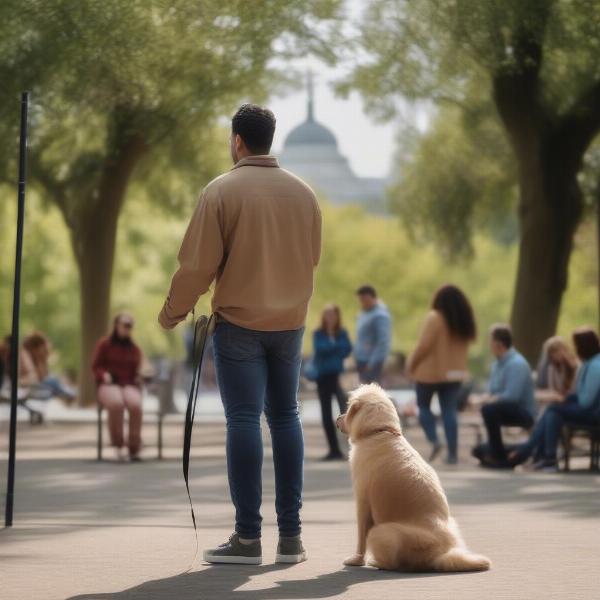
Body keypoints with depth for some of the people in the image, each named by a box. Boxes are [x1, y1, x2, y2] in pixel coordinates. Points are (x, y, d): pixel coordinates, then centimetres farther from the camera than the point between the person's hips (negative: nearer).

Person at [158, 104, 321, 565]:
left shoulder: (223, 190, -10)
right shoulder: (303, 193, 5)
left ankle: (248, 537, -4)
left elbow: (198, 263, -11)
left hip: (239, 321, -4)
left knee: (243, 420, -2)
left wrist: (173, 312, 2)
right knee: (285, 417, 12)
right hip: (291, 321, 4)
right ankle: (290, 535, 11)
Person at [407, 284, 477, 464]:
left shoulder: (435, 318, -14)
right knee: (450, 411, 6)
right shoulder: (464, 322, 6)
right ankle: (453, 453, 0)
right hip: (454, 372, 5)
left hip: (430, 371, -5)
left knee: (423, 405, 13)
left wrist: (411, 363, -7)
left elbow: (424, 346, -17)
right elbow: (463, 346, 7)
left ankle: (434, 440, -5)